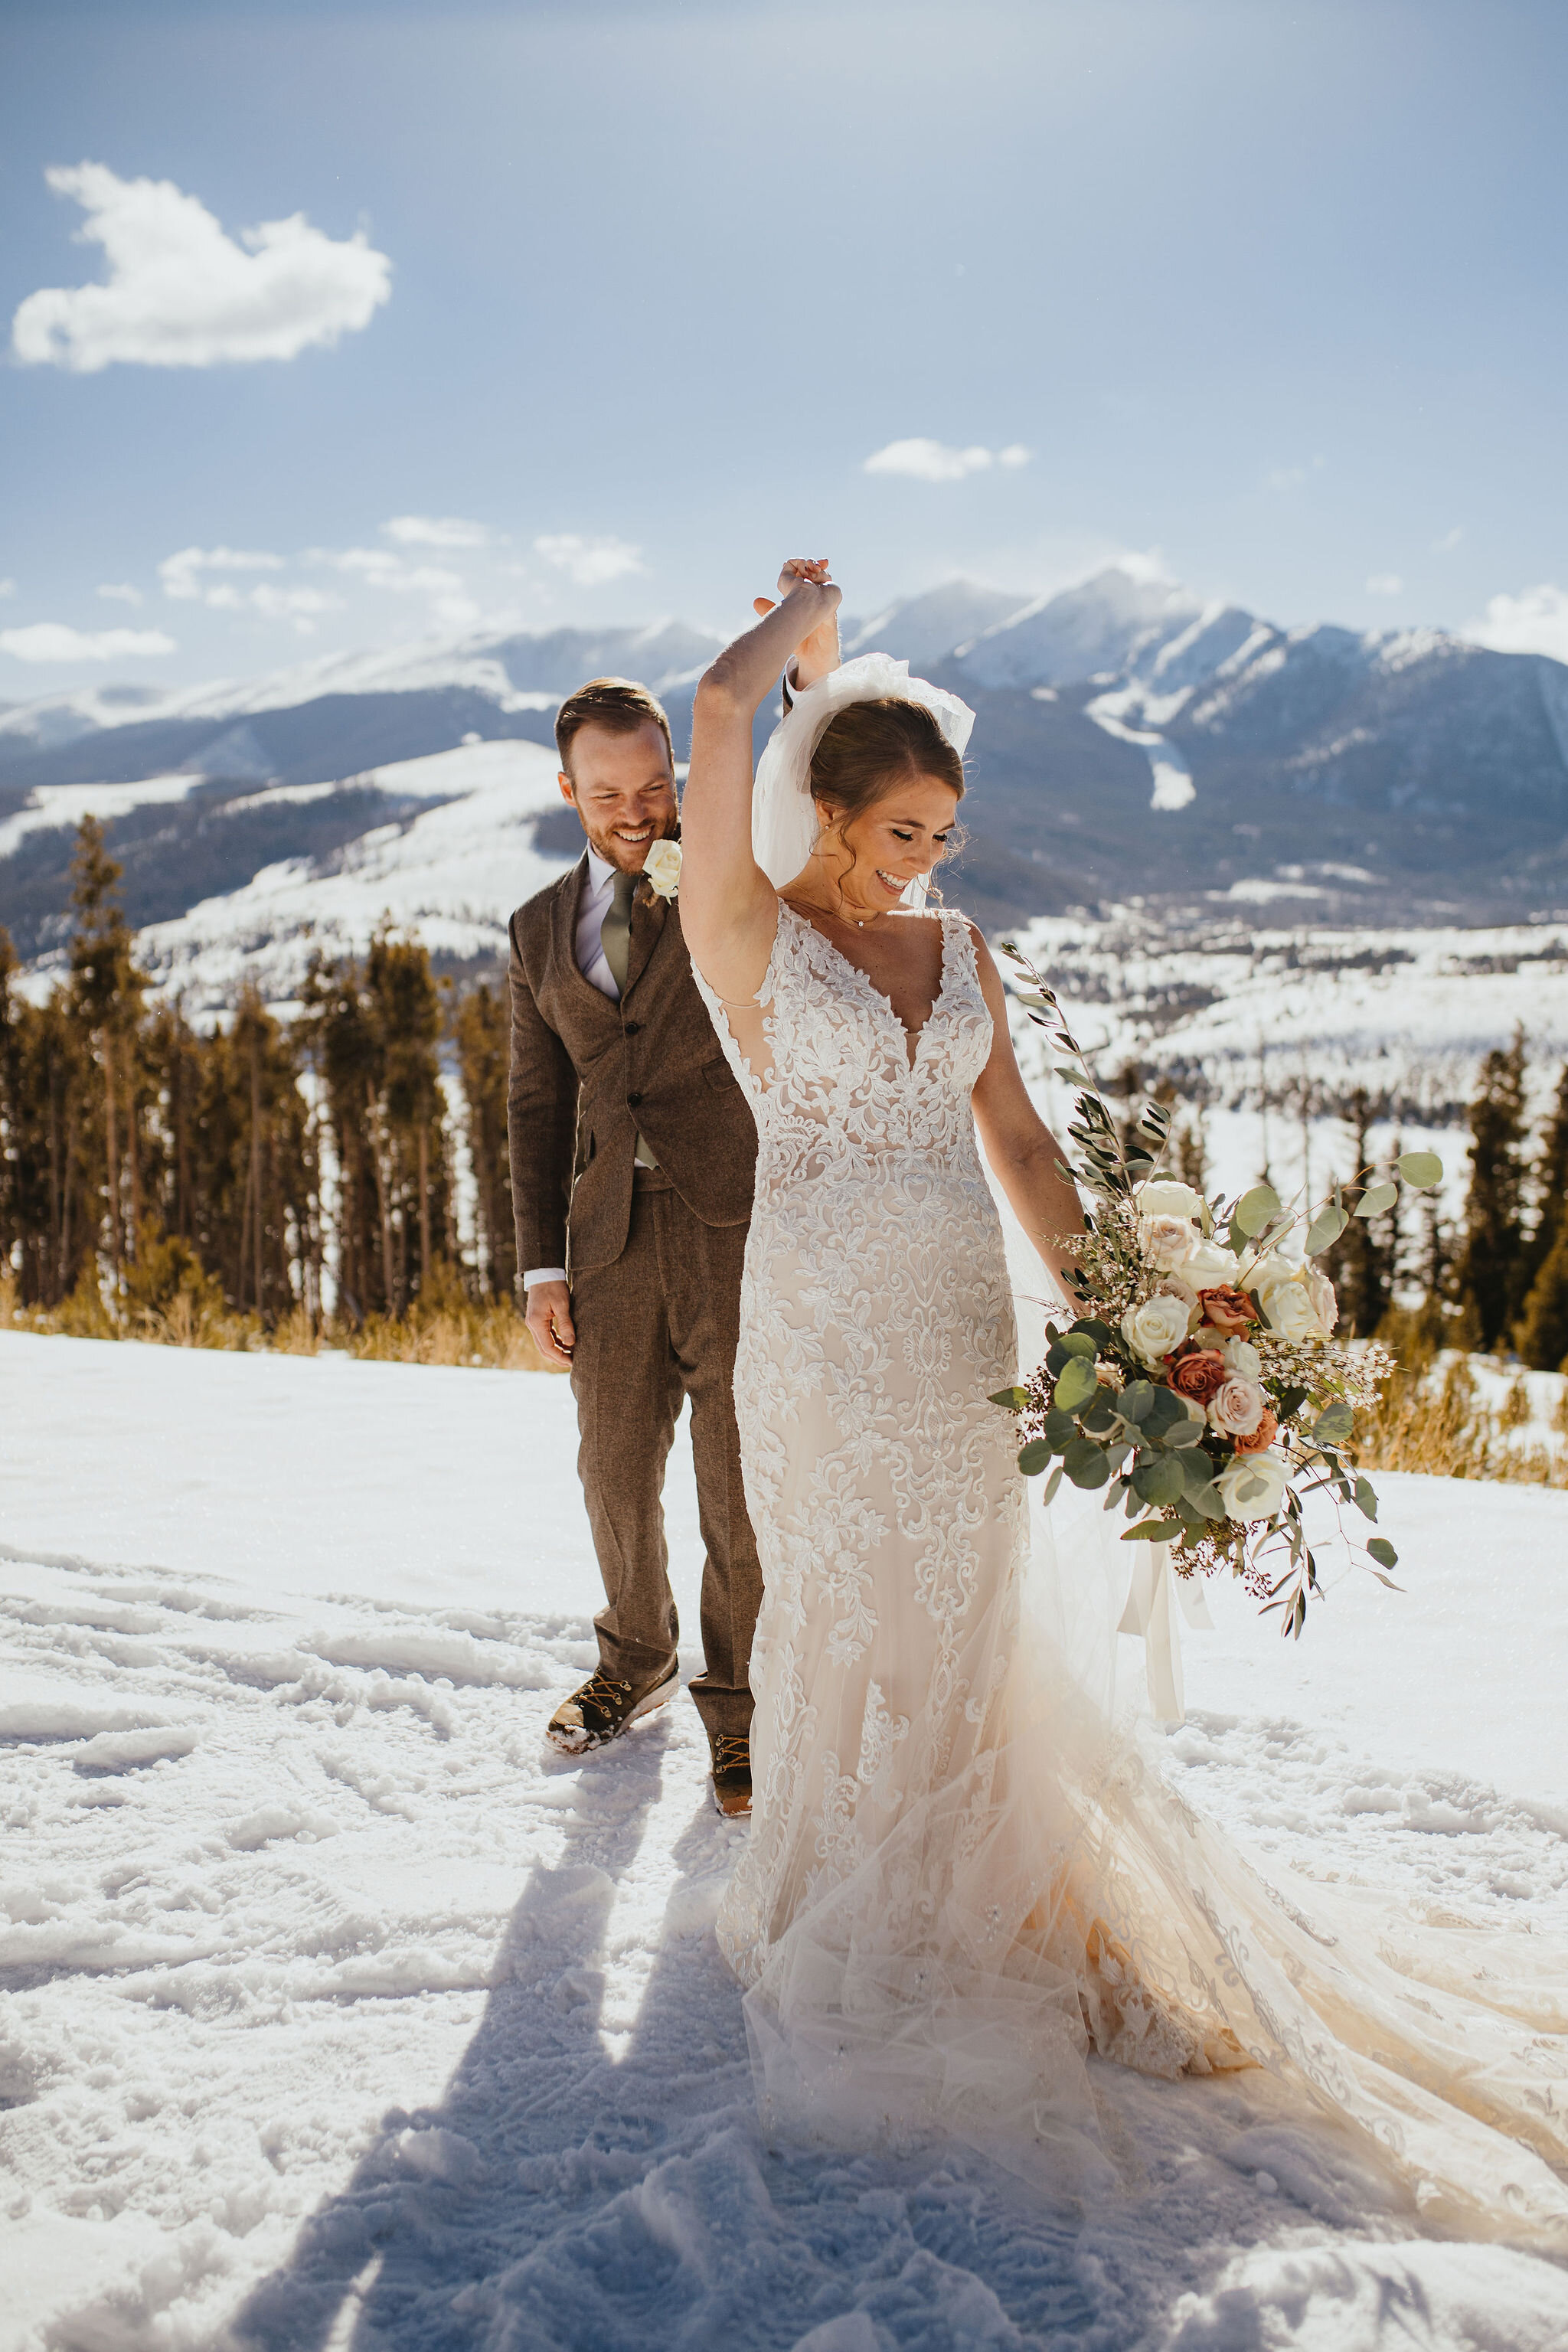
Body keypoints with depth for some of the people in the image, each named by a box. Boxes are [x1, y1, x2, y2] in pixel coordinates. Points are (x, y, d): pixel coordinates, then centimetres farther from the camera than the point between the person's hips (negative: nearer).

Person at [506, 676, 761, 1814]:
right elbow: (537, 1103, 12)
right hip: (610, 1238, 4)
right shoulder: (543, 930, 12)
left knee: (740, 1483, 3)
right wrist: (543, 1265, 6)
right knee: (618, 1474, 14)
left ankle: (738, 1699, 23)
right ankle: (638, 1658, 39)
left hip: (736, 1221, -3)